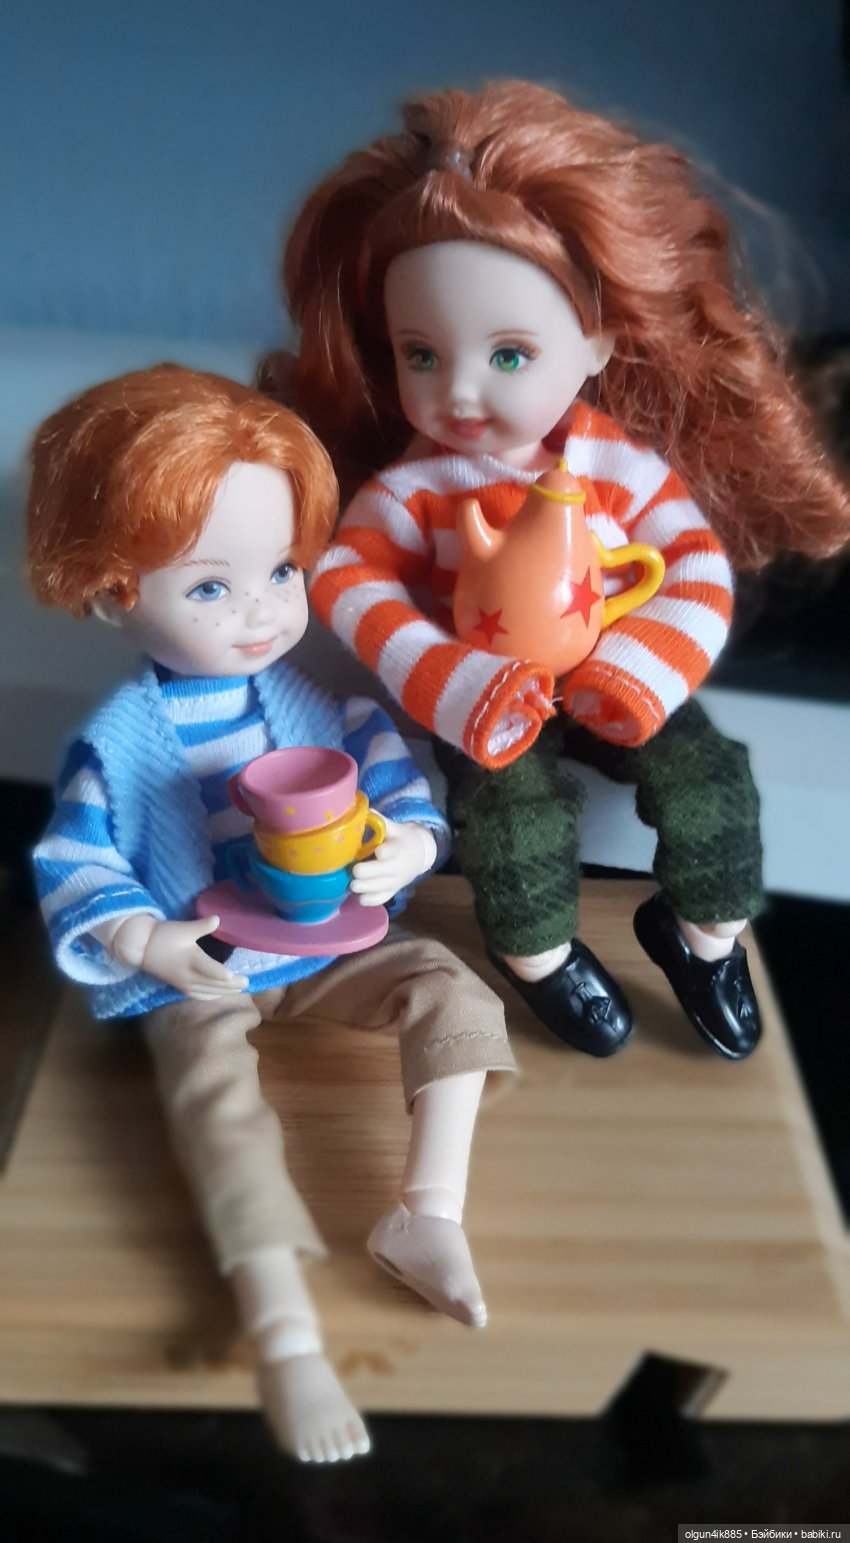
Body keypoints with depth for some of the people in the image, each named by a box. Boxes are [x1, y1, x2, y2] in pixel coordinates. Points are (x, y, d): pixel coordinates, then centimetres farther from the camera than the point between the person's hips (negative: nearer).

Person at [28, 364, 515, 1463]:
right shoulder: (115, 742, -12)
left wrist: (402, 850, -23)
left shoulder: (315, 694, -3)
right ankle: (284, 1334, -21)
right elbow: (76, 872, -9)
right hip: (197, 975, -3)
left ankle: (429, 1211, -6)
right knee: (220, 1105, -25)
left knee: (454, 994, -11)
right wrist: (148, 943, -26)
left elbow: (396, 779, -1)